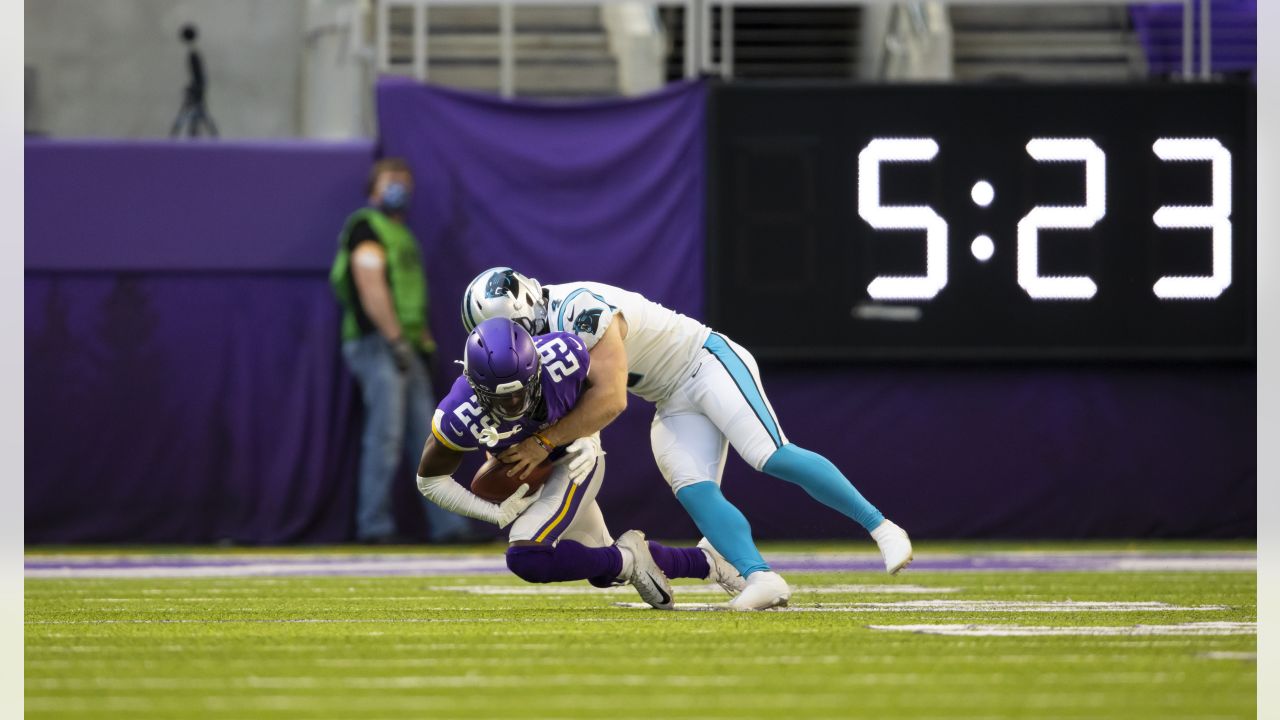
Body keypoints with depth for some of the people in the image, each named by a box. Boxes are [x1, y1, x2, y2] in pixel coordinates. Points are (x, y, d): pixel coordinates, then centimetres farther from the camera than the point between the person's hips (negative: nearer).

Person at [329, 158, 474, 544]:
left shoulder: (402, 235, 23)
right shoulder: (367, 227, -6)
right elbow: (372, 288, -16)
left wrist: (423, 339, 14)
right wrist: (397, 339, -20)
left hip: (406, 348, 9)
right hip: (378, 345, -9)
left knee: (424, 438, 5)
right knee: (385, 435, -12)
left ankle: (446, 525, 4)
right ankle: (374, 525, -9)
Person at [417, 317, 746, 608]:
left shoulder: (562, 356, -33)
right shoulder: (460, 417, -33)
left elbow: (597, 389, -7)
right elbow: (430, 479, -16)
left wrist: (587, 440, -21)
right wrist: (498, 514, -21)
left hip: (573, 461, -3)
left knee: (526, 558, -27)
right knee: (605, 571, 15)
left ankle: (629, 558, -6)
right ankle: (705, 562, 37)